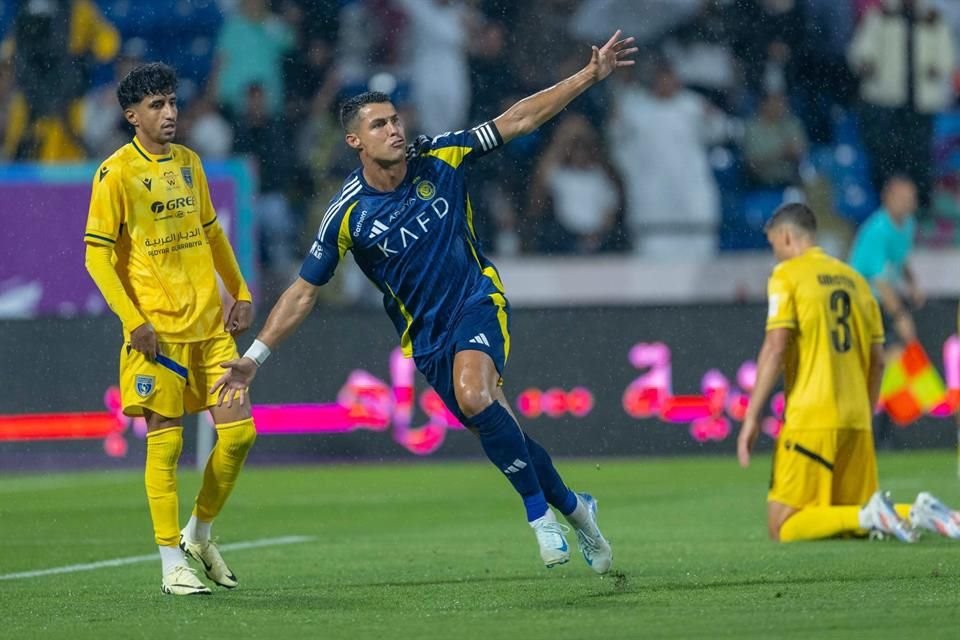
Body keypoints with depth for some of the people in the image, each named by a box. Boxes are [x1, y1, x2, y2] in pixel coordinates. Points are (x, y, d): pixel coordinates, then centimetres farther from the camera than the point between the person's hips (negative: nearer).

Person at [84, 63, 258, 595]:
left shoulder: (188, 162, 12)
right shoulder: (116, 172, -7)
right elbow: (97, 255, -9)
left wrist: (240, 292, 15)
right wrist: (133, 322, -15)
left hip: (211, 324, 6)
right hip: (158, 329, -6)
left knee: (239, 431, 1)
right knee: (165, 441, -4)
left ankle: (198, 535, 20)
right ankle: (172, 563, 3)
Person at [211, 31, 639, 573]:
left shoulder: (439, 159, -6)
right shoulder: (348, 214, -9)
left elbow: (518, 121, -1)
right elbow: (305, 291, -2)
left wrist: (591, 75, -6)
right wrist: (255, 356, -8)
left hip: (478, 301, -2)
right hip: (425, 334, 2)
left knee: (474, 396, -29)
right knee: (496, 427, -1)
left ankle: (541, 513, -15)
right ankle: (572, 508, 24)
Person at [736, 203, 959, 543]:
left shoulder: (787, 275, -2)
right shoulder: (854, 279, 16)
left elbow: (775, 348, -12)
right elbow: (877, 361, 17)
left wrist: (752, 417, -10)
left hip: (810, 422, -6)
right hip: (856, 422, 6)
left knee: (782, 527, -4)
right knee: (853, 515, 16)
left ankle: (868, 516, -23)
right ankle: (918, 513, -10)